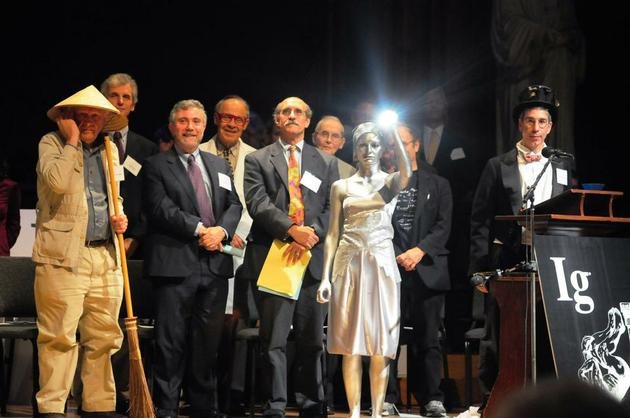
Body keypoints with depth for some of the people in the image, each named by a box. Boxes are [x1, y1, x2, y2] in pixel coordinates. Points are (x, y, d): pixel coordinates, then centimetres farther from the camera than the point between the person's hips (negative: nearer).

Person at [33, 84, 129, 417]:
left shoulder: (109, 151, 19)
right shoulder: (52, 143, 2)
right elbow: (56, 181, -18)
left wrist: (118, 217, 10)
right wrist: (72, 141, -10)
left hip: (106, 257, 6)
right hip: (63, 256, -6)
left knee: (104, 338, 7)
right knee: (59, 337, -7)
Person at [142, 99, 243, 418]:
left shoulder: (219, 165, 20)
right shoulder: (156, 166, 3)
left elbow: (234, 205, 13)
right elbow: (161, 208, -9)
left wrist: (221, 230, -7)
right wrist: (199, 229, -14)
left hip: (215, 263, 5)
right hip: (175, 263, -5)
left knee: (209, 341, 8)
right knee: (171, 341, -3)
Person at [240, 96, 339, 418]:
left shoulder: (326, 163, 15)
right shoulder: (257, 160, 9)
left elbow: (332, 208, 6)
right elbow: (257, 203, -5)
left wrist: (311, 236, -11)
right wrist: (293, 230, -17)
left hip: (313, 259, 2)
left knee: (312, 340, 6)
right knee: (274, 340, -3)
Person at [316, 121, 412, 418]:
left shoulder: (390, 182, 6)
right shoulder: (341, 187, 9)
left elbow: (406, 173, -20)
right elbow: (333, 234, 6)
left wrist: (393, 131, -18)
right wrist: (326, 277, -1)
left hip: (382, 265, -1)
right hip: (349, 266, 1)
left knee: (381, 346, -2)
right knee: (351, 344, -1)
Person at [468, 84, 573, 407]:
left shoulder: (563, 168, 13)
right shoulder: (498, 166, 6)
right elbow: (480, 221, 3)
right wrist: (480, 268, -5)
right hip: (506, 263, -2)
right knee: (498, 335, 0)